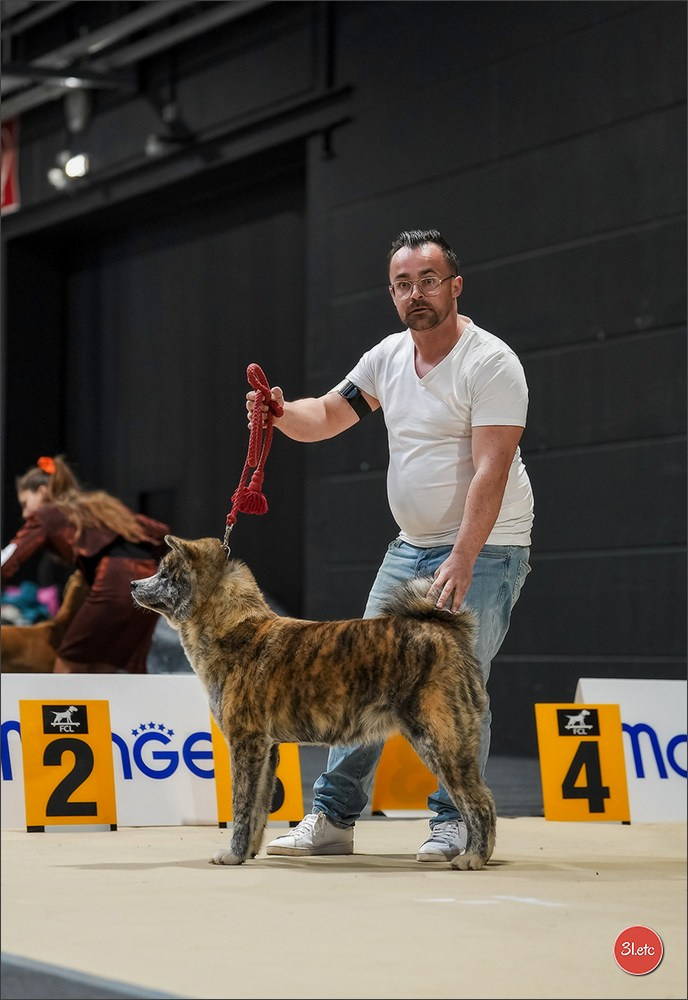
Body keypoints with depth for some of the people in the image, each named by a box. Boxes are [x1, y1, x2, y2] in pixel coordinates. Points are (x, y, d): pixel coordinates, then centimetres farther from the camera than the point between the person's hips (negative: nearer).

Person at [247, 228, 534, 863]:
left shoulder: (490, 363, -16)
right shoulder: (389, 357, 6)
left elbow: (489, 472, -23)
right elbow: (328, 415, 15)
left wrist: (462, 562, -30)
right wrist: (282, 412, -8)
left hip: (484, 549, -7)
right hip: (411, 546, 7)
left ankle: (454, 823, -2)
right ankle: (333, 817, 10)